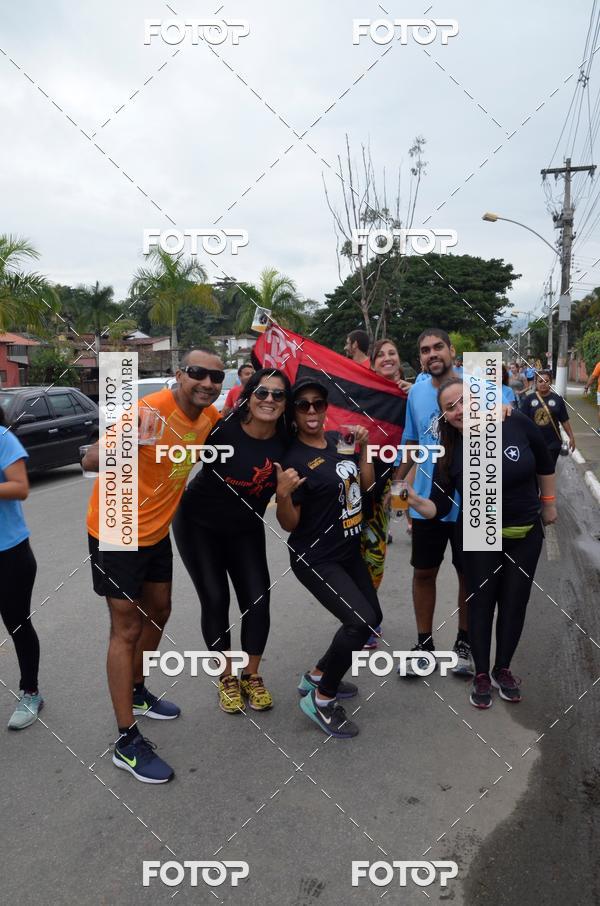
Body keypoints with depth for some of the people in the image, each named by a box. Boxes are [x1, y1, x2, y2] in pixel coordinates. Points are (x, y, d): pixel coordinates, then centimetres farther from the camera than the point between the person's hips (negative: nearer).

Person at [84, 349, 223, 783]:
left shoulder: (210, 416, -4)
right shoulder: (152, 409, -27)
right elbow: (90, 461, -33)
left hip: (157, 531, 8)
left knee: (158, 612, 20)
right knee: (127, 630, -3)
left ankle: (137, 693, 43)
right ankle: (127, 741, 9)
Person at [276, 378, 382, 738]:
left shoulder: (340, 440, 1)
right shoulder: (294, 459, -19)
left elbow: (366, 484, 11)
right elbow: (289, 524, -16)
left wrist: (363, 446, -1)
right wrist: (283, 494, -34)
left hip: (349, 551, 8)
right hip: (316, 559, -8)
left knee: (372, 617, 17)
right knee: (361, 619, -23)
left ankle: (317, 676, 32)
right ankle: (321, 699, -2)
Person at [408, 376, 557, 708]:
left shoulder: (516, 423, -18)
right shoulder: (449, 453, -16)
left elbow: (544, 463, 0)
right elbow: (440, 507, -15)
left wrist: (549, 502, 8)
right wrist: (416, 501, -35)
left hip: (526, 534, 1)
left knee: (514, 603, 12)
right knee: (481, 603, 8)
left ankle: (503, 669, 33)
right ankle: (481, 674, 27)